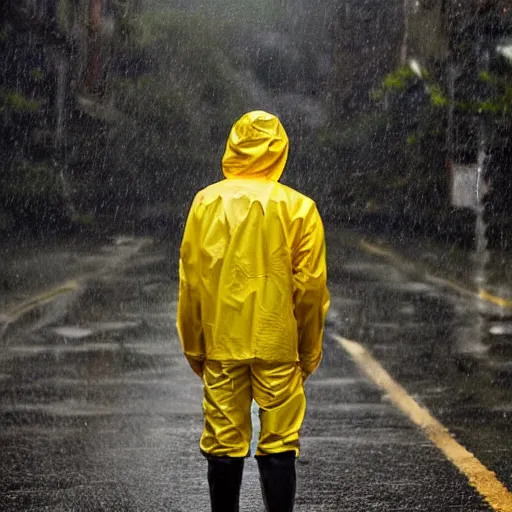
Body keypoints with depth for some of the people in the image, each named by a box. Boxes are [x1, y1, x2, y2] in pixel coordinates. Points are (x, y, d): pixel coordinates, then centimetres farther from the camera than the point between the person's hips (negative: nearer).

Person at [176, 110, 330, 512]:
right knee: (279, 446, 3)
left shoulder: (206, 202, 0)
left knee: (224, 446, 8)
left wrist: (194, 348, 10)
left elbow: (190, 282, 1)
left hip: (222, 345, 1)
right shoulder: (298, 207, -5)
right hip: (278, 346, -1)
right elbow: (311, 287, -4)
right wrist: (309, 352, 7)